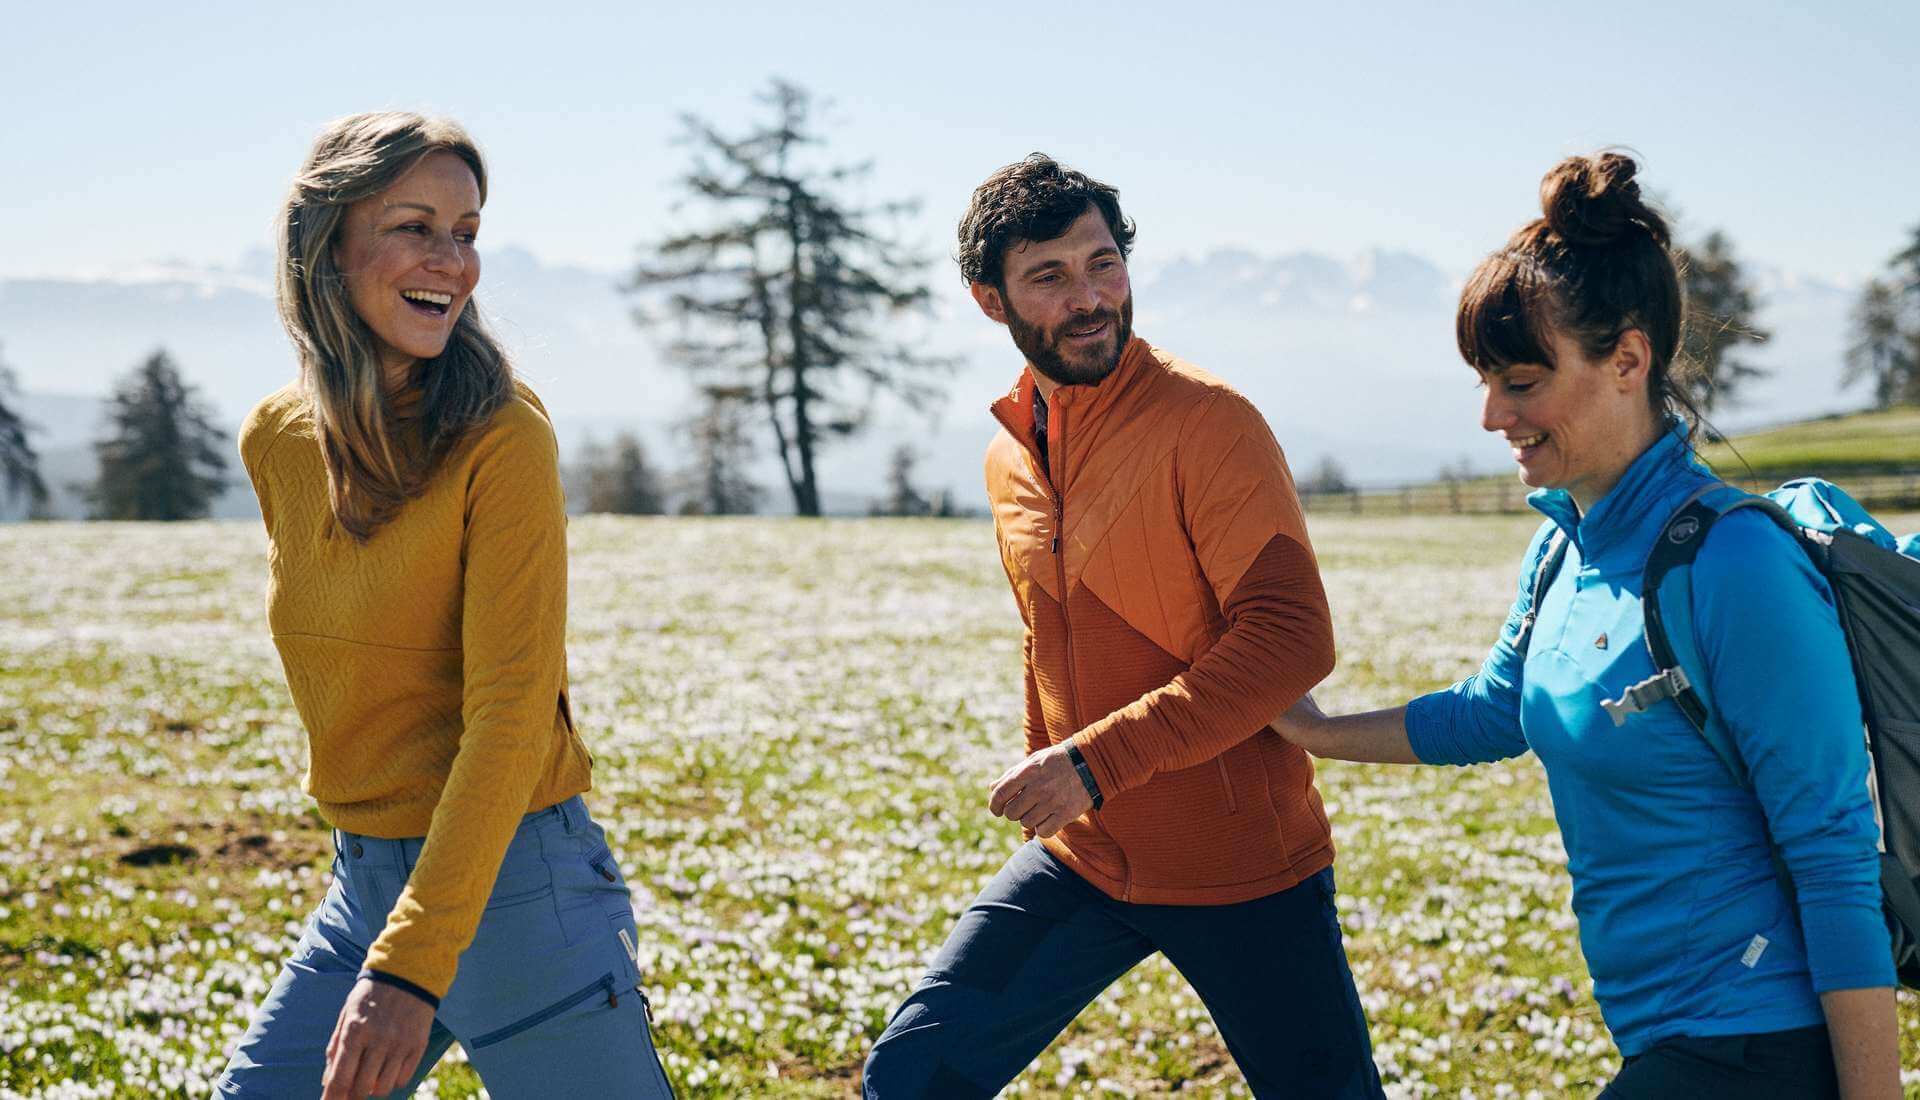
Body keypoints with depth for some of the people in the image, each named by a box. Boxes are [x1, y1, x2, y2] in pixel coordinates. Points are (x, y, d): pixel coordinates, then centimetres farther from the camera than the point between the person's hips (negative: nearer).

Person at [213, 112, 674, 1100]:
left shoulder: (503, 440, -15)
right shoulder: (275, 439, 3)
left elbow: (511, 711, -21)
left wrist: (412, 964, -27)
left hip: (510, 881, -6)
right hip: (360, 884, 6)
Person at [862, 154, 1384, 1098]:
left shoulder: (1208, 423, -14)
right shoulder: (1010, 458, 8)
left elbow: (1291, 639, -22)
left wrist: (1098, 763, -25)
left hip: (1241, 868, -5)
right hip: (1080, 858, 6)